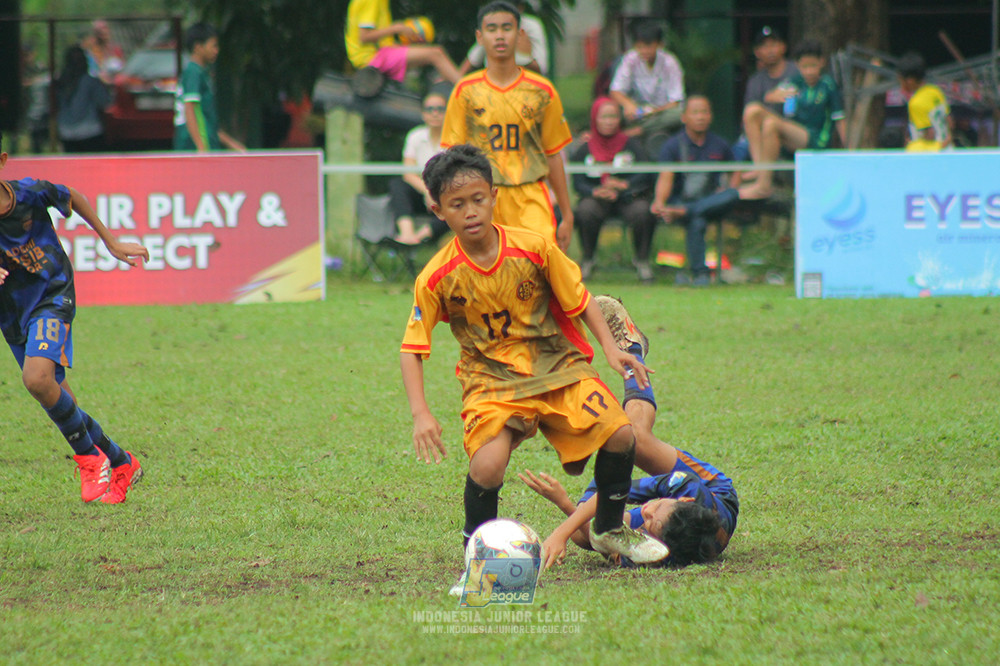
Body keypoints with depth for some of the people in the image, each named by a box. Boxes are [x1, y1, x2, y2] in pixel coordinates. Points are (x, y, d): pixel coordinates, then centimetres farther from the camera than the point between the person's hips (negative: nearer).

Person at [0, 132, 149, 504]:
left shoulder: (31, 193, -16)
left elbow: (73, 199, 6)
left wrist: (110, 242, 15)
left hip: (52, 296, -3)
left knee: (37, 378, -27)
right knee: (58, 402, 8)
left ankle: (89, 456, -6)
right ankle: (121, 464, 29)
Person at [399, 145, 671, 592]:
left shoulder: (533, 248, -10)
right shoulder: (437, 277, -11)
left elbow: (579, 300, 4)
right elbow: (412, 348, -5)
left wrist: (611, 349, -9)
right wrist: (420, 414, -16)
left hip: (558, 365, 2)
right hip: (491, 379, -2)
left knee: (618, 433, -16)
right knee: (487, 464, -28)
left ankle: (608, 530, 13)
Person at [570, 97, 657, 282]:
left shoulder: (632, 145, 7)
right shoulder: (584, 151, 7)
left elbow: (645, 176, -4)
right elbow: (578, 183, -3)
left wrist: (624, 184, -24)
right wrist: (596, 192, -25)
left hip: (628, 198, 0)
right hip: (597, 198, 0)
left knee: (642, 211, -33)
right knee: (585, 210, -34)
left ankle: (642, 260, -11)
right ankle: (587, 261, -15)